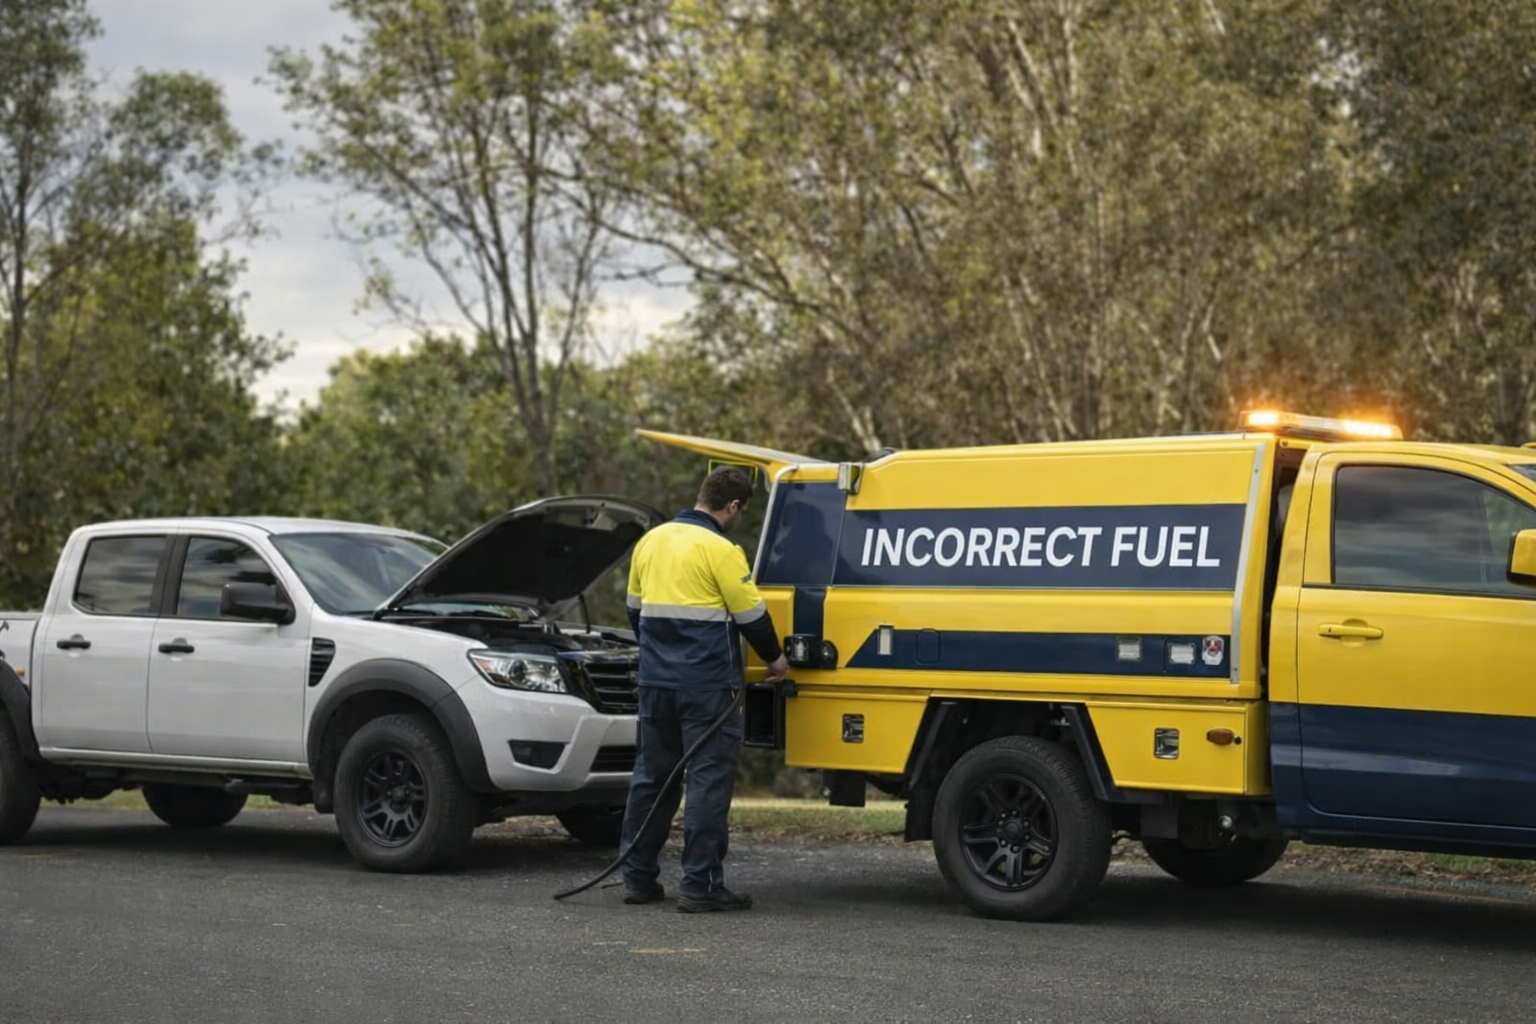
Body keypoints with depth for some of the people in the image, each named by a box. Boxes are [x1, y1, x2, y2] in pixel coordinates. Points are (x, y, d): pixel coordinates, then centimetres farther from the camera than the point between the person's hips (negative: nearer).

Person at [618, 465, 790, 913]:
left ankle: (637, 878, 17)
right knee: (709, 780, -3)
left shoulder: (651, 541, 11)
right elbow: (751, 615, -8)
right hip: (706, 686, -7)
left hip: (656, 681, 7)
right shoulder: (719, 550, -11)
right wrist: (774, 658, 9)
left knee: (651, 776, 14)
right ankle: (700, 885, -5)